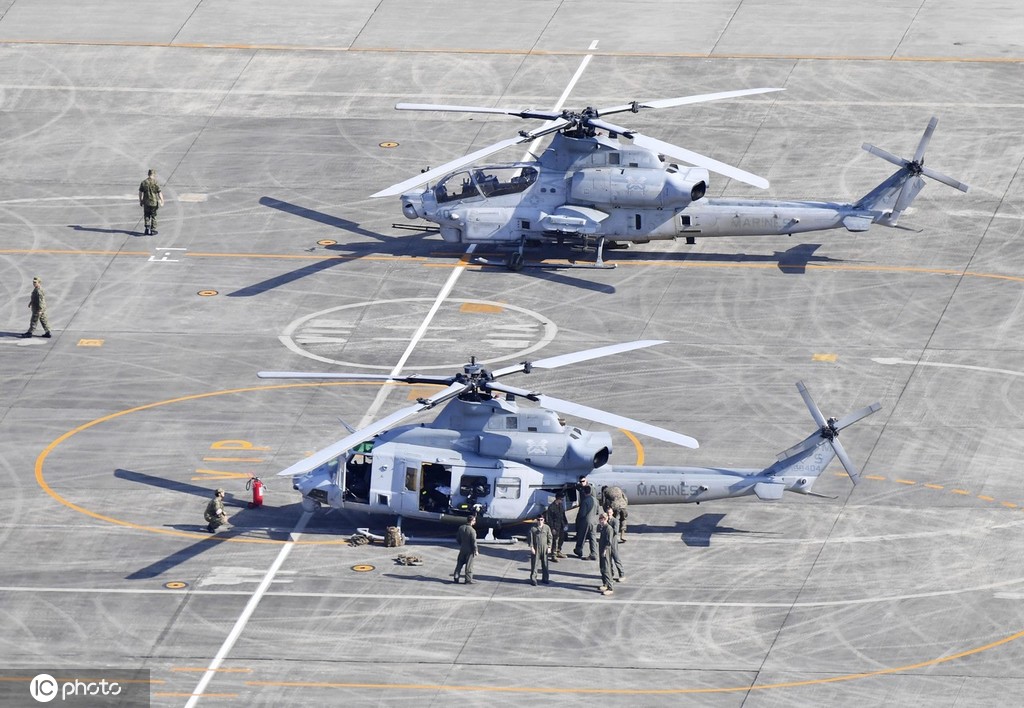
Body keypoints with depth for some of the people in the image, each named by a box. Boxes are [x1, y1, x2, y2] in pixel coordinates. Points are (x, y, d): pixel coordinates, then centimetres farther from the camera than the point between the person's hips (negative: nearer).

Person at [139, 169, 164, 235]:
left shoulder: (143, 182, -2)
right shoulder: (155, 183, -12)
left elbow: (140, 192, 3)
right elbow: (160, 193, -13)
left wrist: (140, 201, 14)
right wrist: (162, 202, -7)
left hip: (146, 202, 2)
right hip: (154, 202, -2)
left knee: (146, 216, 16)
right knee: (153, 216, 10)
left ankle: (147, 227, 1)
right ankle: (153, 230, 13)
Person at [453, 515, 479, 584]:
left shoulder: (461, 528, -1)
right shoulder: (472, 530, -21)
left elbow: (457, 538, 9)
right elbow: (474, 541, -19)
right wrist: (476, 550, -8)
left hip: (462, 549, 5)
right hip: (470, 550, -5)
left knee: (459, 564, 14)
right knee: (469, 565, 3)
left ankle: (455, 578, 14)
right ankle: (468, 580, 9)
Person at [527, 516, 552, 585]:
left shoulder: (547, 528, 4)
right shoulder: (533, 528, -2)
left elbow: (549, 538, 8)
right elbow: (531, 538, -3)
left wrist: (549, 547, 2)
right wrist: (532, 547, -10)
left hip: (544, 549, 3)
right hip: (536, 549, -2)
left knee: (545, 564, 8)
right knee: (534, 564, -2)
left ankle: (545, 578, 19)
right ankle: (533, 579, 3)